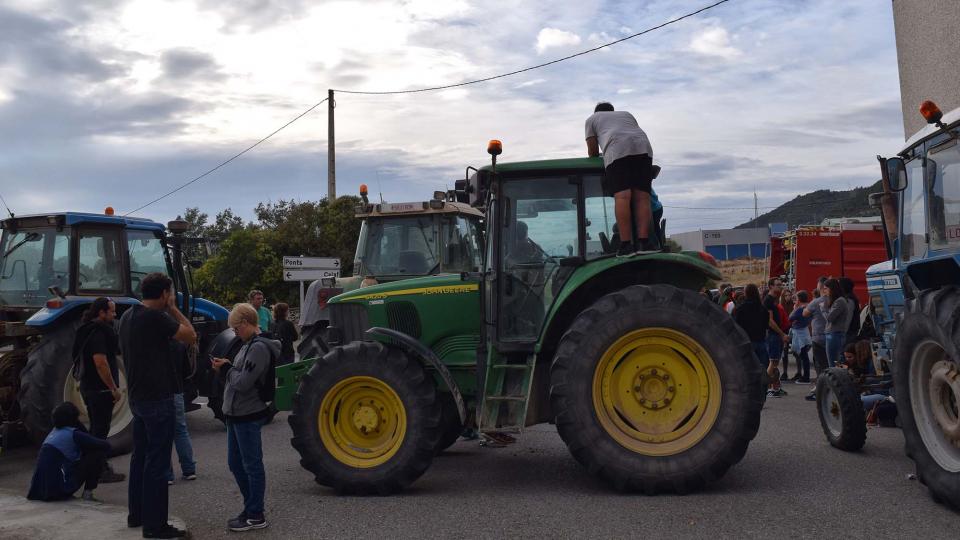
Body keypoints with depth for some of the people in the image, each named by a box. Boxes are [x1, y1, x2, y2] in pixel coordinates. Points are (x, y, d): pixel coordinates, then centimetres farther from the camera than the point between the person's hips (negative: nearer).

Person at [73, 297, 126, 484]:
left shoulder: (88, 331, 14)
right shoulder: (99, 333, -19)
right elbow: (101, 363, -26)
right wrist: (114, 388, -21)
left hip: (88, 386, 10)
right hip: (100, 389, -10)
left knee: (95, 428, 19)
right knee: (101, 430, -3)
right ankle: (102, 471, 3)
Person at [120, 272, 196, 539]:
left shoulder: (128, 316, 9)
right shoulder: (156, 317, -20)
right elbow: (191, 336, -12)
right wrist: (173, 308, -7)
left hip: (138, 396, 10)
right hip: (157, 399, -10)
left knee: (140, 456, 18)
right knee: (157, 462, -4)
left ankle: (136, 514, 29)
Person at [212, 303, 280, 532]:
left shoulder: (259, 348, -18)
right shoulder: (249, 345, 11)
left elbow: (243, 383, -21)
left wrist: (226, 368, -8)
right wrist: (227, 367, 3)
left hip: (249, 416, -10)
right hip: (236, 413, 10)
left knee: (251, 465, 0)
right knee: (235, 463, 17)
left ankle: (255, 516, 11)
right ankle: (251, 507, 29)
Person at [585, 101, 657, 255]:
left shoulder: (592, 119, 29)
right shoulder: (626, 114, 40)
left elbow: (592, 151, 22)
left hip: (617, 150, -4)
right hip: (643, 147, 4)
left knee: (622, 196, -15)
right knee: (642, 197, -4)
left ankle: (626, 244, -25)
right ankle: (644, 242, -15)